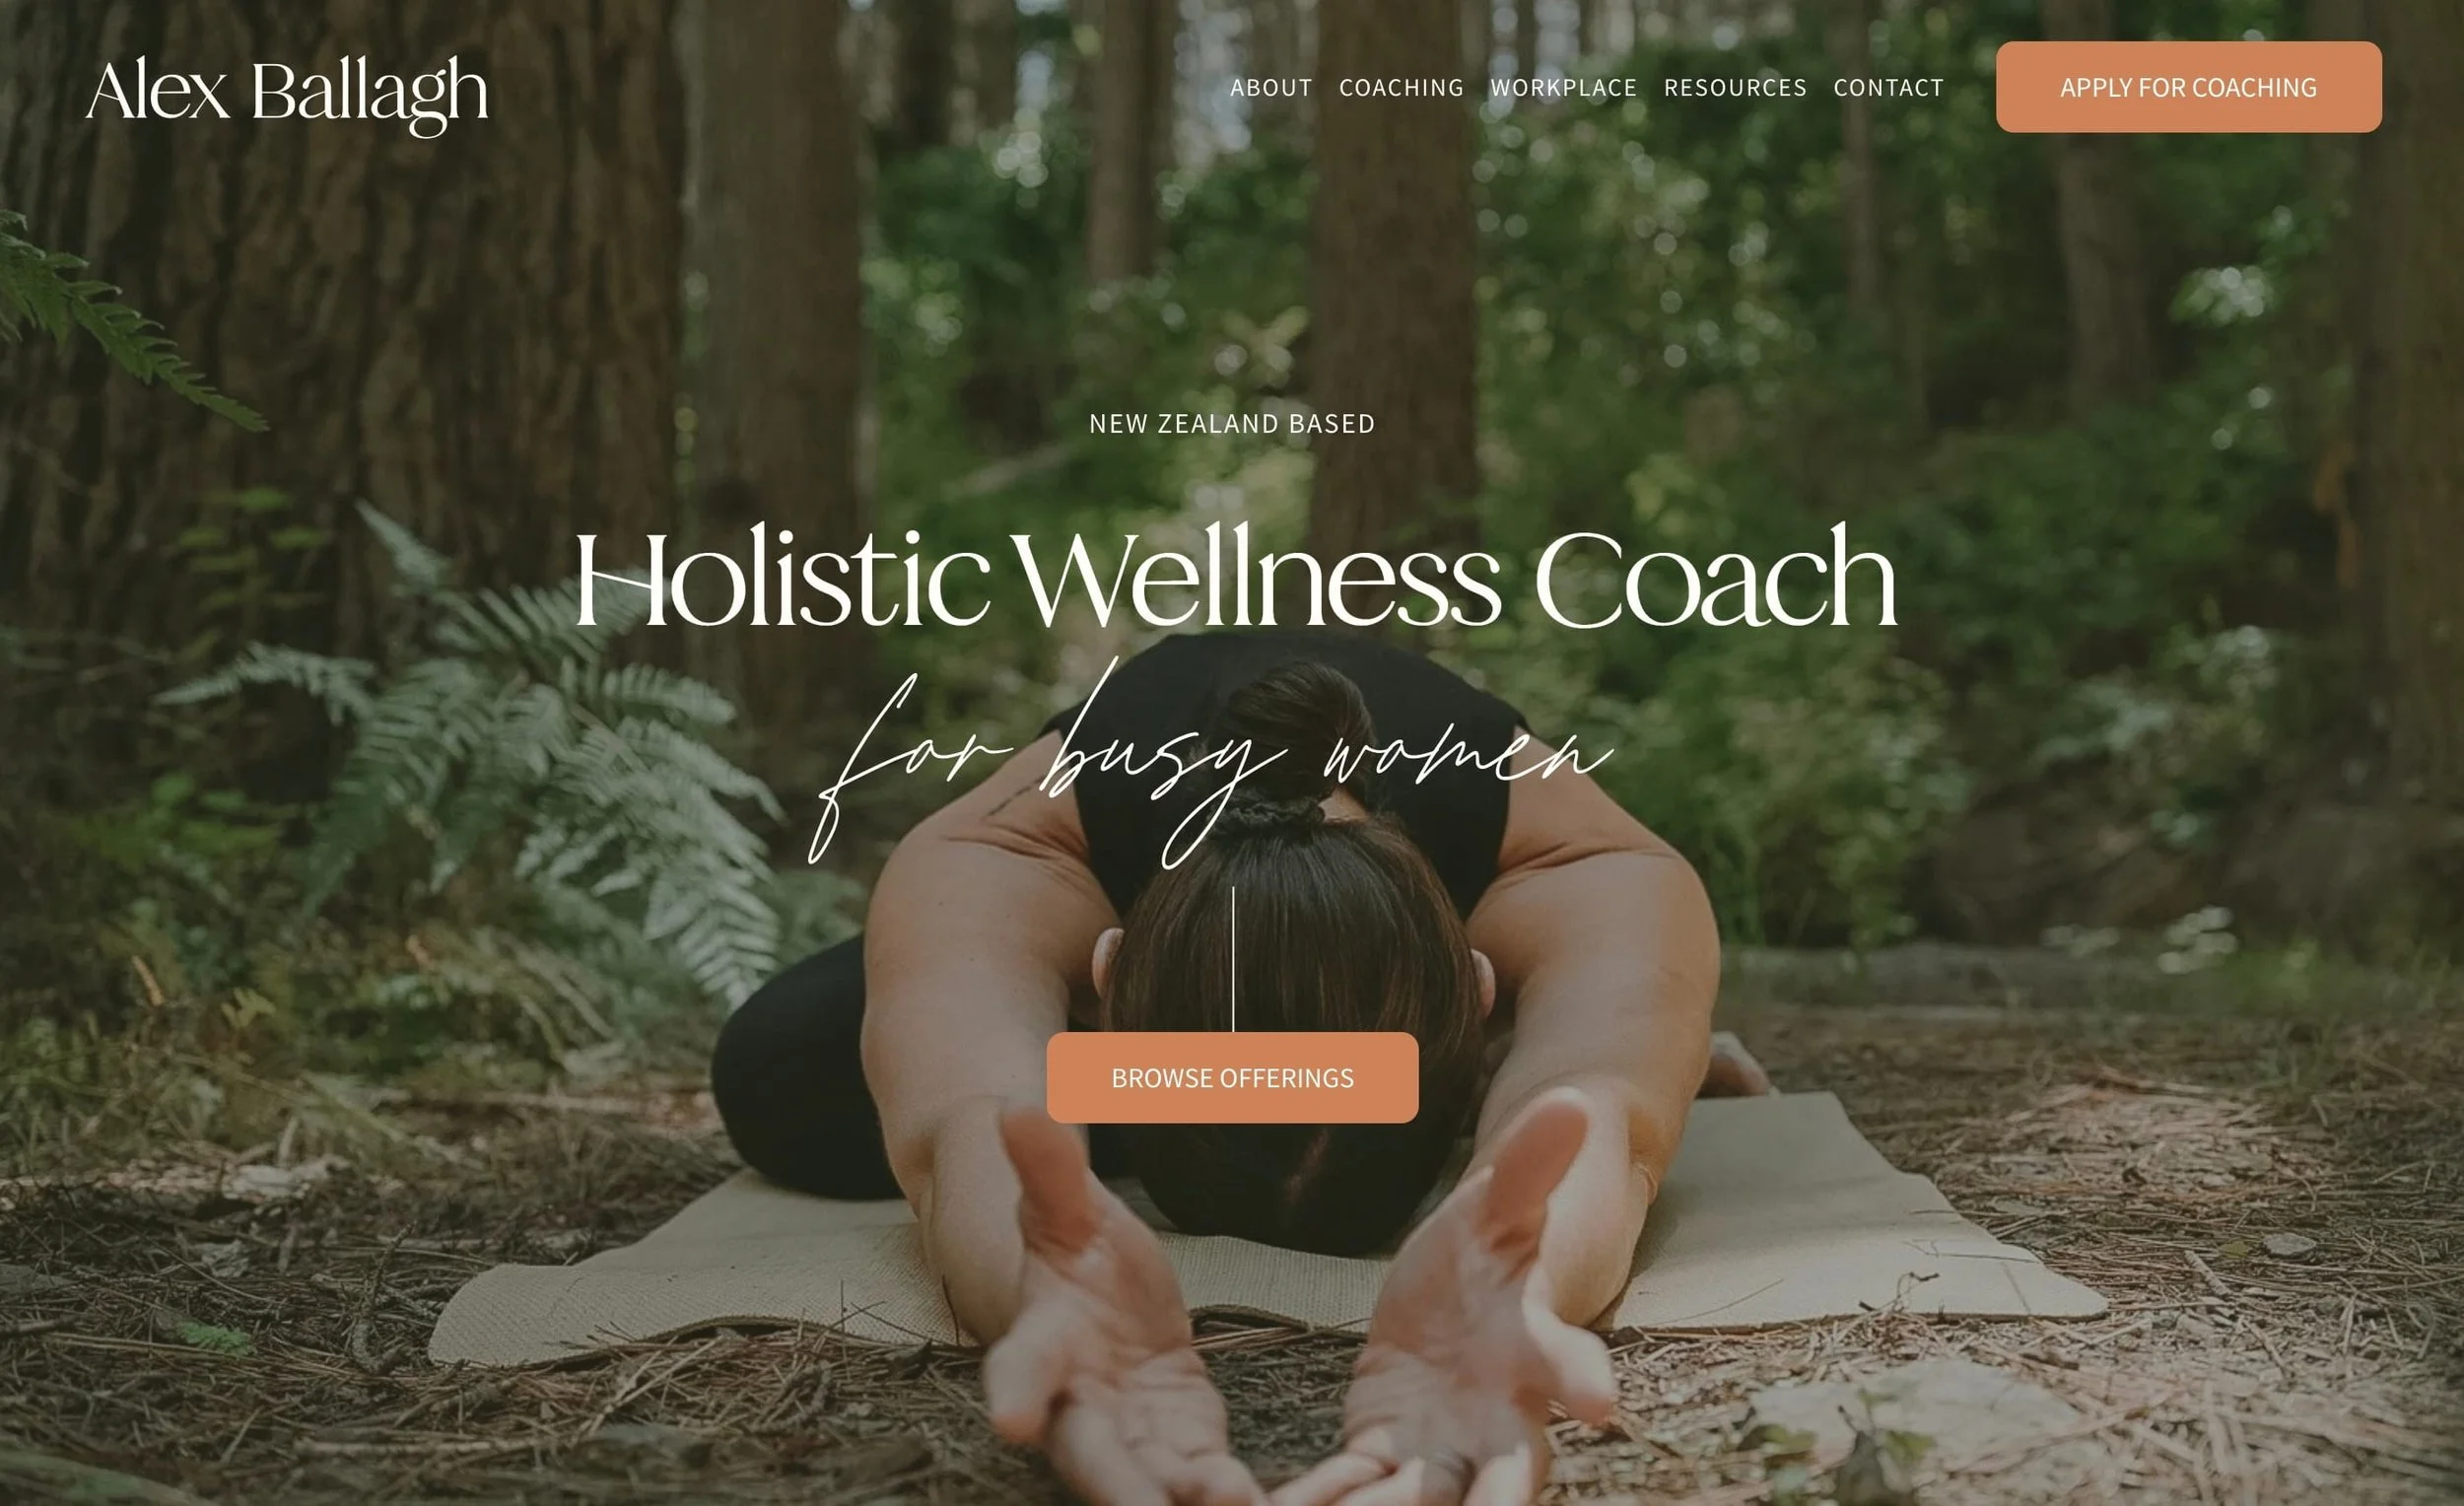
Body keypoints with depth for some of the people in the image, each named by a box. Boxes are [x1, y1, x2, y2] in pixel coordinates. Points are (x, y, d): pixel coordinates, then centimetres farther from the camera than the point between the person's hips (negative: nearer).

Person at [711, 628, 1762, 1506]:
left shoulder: (1593, 877, -45)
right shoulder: (992, 867, -45)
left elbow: (1584, 1118, -66)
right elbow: (980, 1121, -66)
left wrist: (1504, 1306, -91)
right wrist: (1057, 1303, -90)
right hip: (1110, 897, -3)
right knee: (778, 1081, -20)